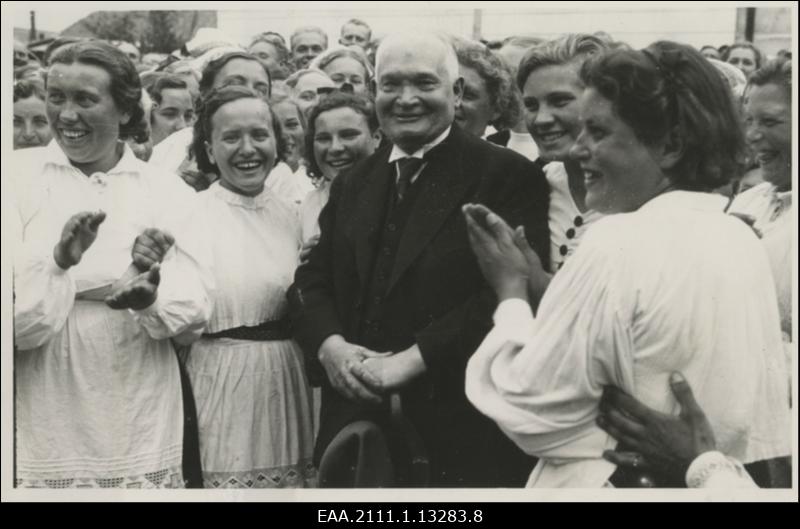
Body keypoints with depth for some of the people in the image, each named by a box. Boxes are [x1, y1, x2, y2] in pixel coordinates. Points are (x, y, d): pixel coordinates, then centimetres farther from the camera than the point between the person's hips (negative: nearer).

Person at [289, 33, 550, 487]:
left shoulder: (507, 176, -7)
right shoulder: (352, 184, 13)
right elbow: (312, 280, 11)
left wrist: (412, 359, -20)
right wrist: (329, 344, -9)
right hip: (355, 422, 5)